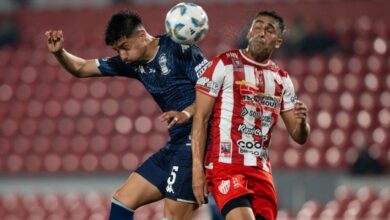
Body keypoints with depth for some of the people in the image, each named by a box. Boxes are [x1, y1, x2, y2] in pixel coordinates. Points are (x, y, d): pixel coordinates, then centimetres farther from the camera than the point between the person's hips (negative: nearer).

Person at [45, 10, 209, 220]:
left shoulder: (178, 49, -11)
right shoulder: (133, 63, 11)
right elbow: (81, 68, 17)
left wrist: (186, 114, -30)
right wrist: (59, 52, -3)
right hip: (175, 146, 9)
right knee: (122, 201, 8)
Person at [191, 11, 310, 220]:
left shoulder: (282, 79, 14)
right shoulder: (224, 65, -1)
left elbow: (299, 136, 15)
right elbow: (201, 118, -4)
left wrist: (302, 121, -10)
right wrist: (197, 169, -12)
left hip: (261, 171, 6)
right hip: (226, 166, -6)